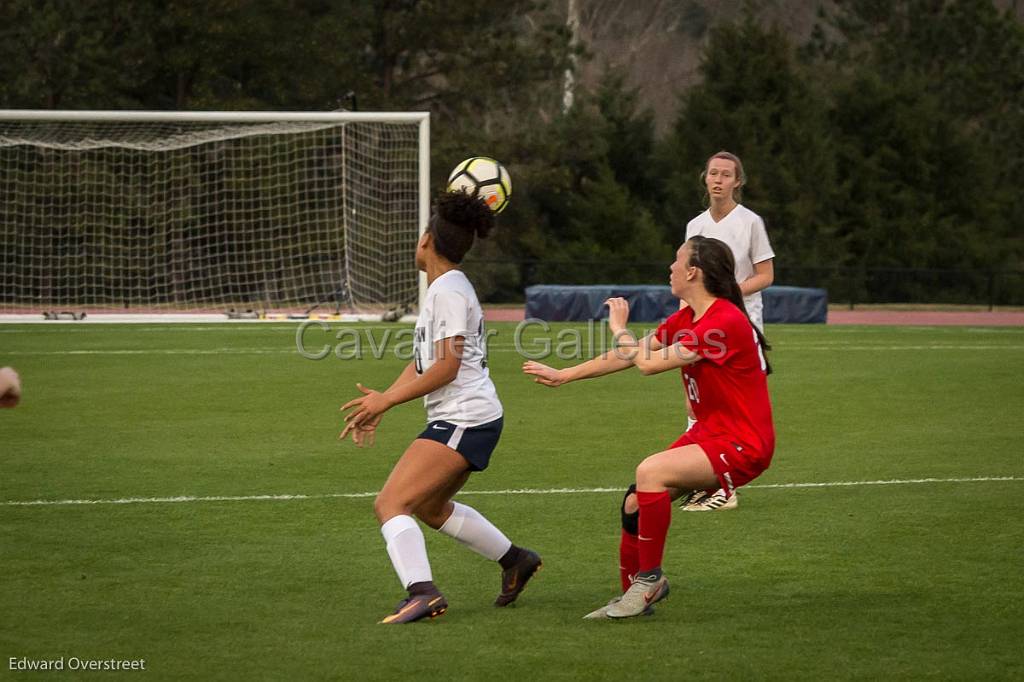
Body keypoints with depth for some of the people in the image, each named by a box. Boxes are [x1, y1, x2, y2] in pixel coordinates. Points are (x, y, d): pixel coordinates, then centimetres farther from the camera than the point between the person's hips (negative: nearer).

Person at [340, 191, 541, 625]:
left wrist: (386, 400, -20)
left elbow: (447, 367, -21)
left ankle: (422, 592, -32)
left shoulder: (448, 292, -14)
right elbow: (422, 362, 19)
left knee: (390, 504, -18)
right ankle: (515, 560, 37)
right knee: (430, 507, 28)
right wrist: (381, 402, 10)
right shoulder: (447, 288, 17)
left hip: (463, 421, -10)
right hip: (468, 420, 10)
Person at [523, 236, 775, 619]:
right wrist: (563, 375, 20)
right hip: (708, 433, 9)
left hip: (743, 445, -9)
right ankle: (634, 594, 17)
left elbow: (649, 363, -23)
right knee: (634, 504, 2)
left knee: (651, 472, -27)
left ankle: (649, 579, -14)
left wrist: (619, 327, -5)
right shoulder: (684, 319, 8)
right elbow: (630, 356, 17)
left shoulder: (724, 322, -22)